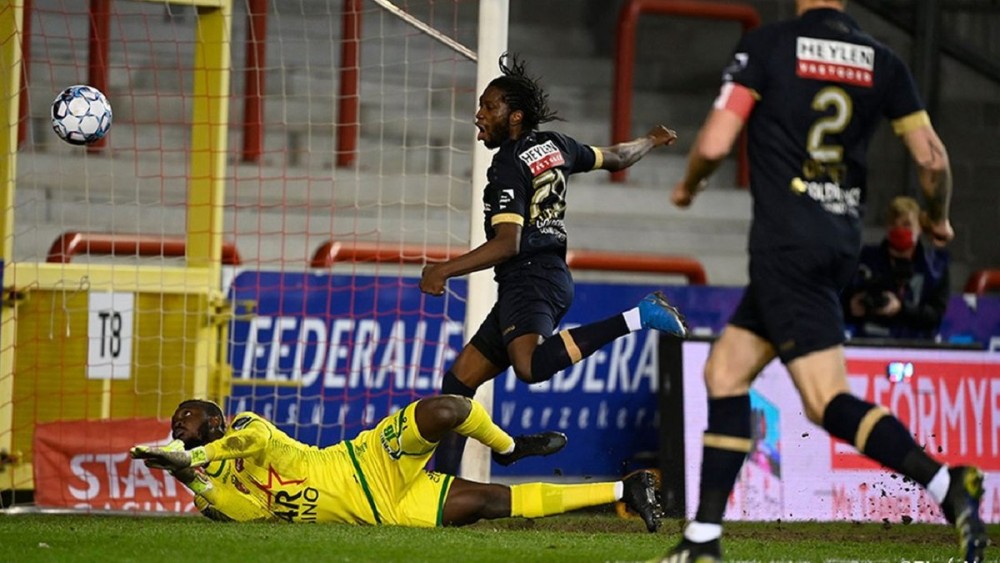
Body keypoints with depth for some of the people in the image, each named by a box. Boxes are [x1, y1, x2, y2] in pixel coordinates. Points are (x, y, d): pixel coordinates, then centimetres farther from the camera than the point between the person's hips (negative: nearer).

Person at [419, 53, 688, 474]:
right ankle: (443, 478, 11)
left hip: (530, 280, -10)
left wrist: (444, 270, -21)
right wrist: (651, 141, 51)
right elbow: (616, 157, 30)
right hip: (550, 277, 10)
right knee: (460, 378, 13)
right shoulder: (555, 146, 14)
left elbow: (507, 244, -20)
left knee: (530, 365, -39)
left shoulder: (509, 166, -10)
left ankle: (636, 318, -32)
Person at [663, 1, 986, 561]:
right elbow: (933, 159, 4)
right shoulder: (882, 61, 7)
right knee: (725, 372, 15)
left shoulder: (765, 46, -6)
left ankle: (946, 482, -29)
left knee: (827, 401, -11)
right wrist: (939, 220, 25)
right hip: (840, 244, 7)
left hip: (786, 246, -7)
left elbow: (714, 144, -9)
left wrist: (688, 186, 14)